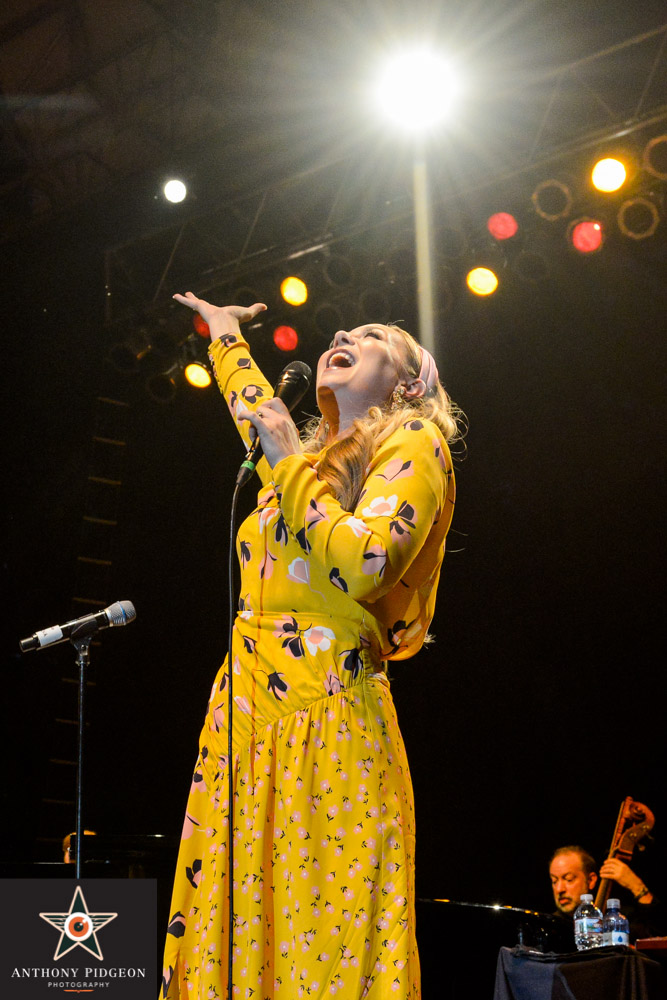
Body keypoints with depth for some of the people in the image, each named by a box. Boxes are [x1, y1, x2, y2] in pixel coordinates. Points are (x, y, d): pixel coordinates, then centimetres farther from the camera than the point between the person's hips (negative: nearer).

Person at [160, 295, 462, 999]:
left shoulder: (413, 440, 3)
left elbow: (363, 564, -14)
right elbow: (254, 405, 47)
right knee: (239, 939, 2)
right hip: (244, 719, 7)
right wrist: (223, 331, 61)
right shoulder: (309, 457, 23)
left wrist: (289, 465, -4)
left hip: (329, 719, -7)